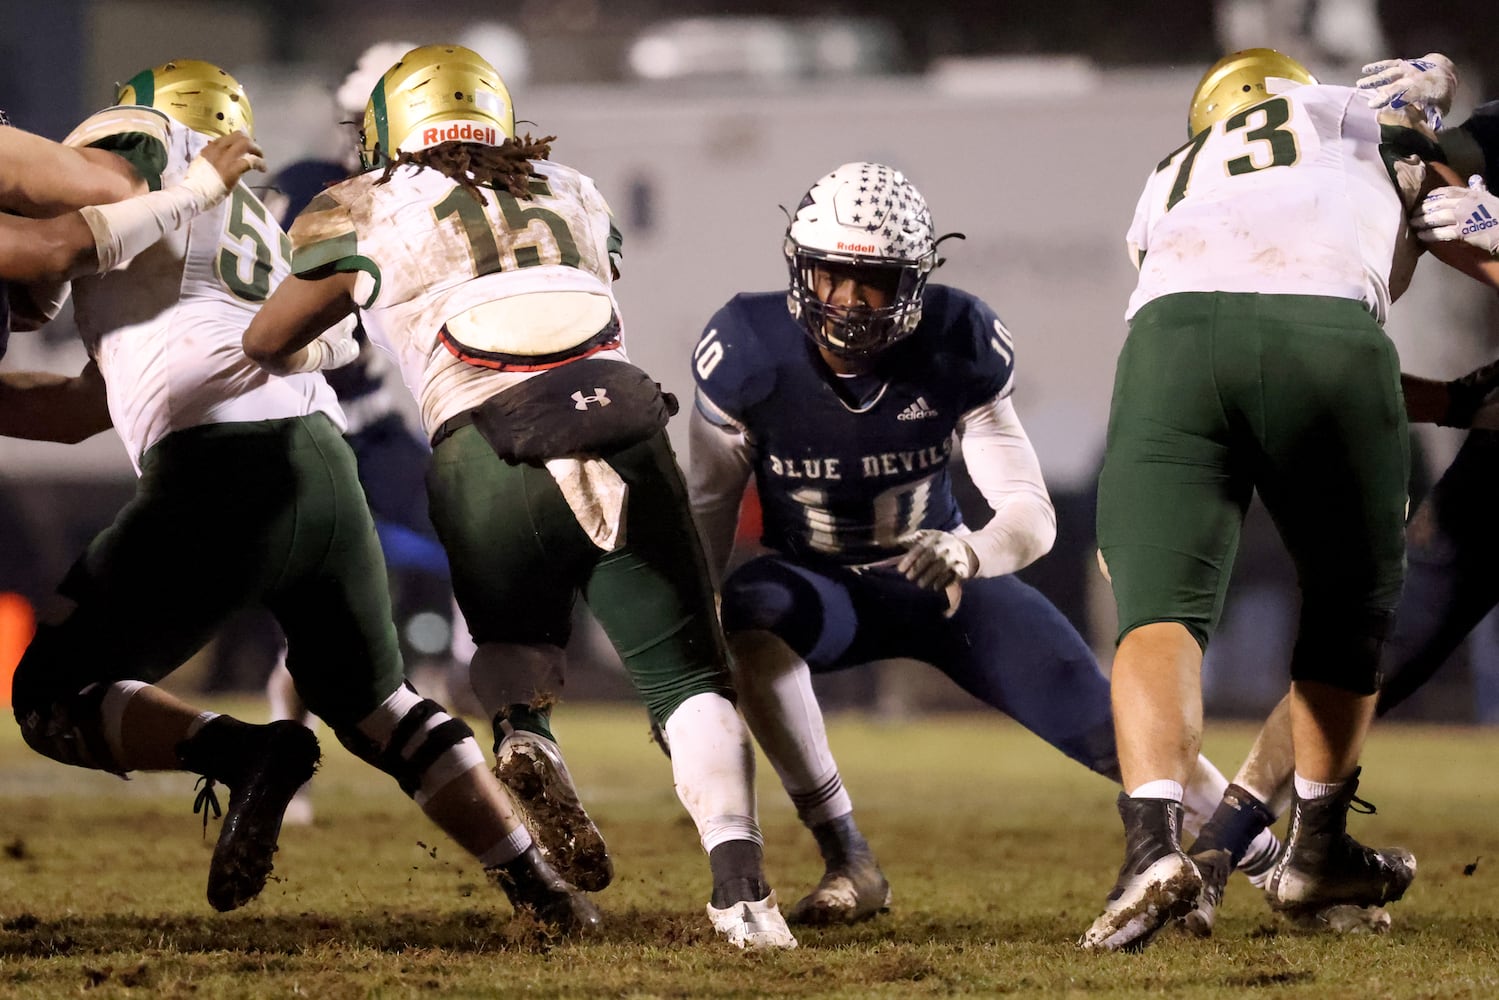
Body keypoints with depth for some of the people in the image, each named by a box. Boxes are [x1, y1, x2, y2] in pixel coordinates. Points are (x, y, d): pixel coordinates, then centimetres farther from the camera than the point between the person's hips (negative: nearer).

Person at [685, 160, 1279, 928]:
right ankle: (847, 866, -26)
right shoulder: (749, 355, -20)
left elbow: (1033, 516, -20)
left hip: (942, 577, 0)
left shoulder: (956, 351, -19)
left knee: (1107, 727, -13)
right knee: (746, 617, -37)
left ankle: (1271, 850, 13)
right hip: (819, 582, 0)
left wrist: (971, 553, -44)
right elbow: (708, 513, -7)